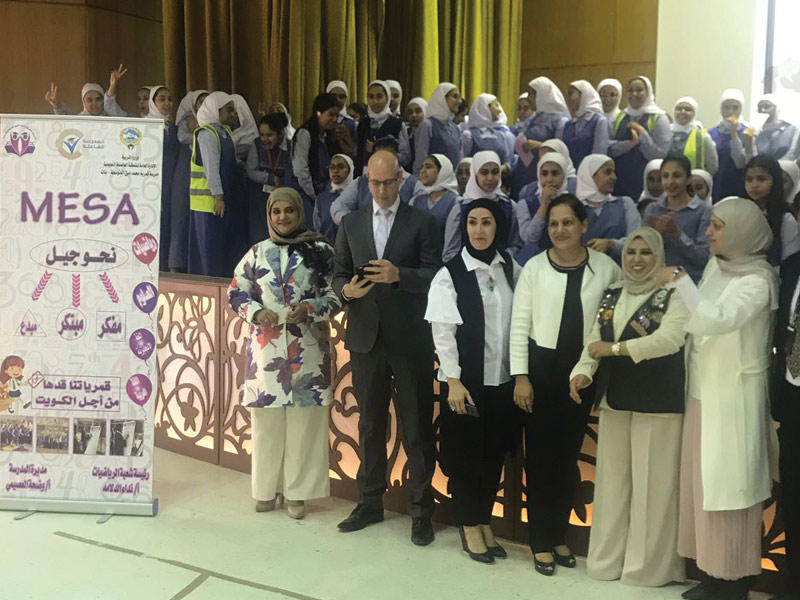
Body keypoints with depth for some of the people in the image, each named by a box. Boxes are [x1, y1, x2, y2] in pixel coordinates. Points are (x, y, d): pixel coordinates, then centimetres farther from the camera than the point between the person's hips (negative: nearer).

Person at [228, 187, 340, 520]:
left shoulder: (321, 250, 4)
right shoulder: (257, 253, 10)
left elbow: (336, 294, 4)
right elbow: (236, 293, 12)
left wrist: (310, 308, -14)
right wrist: (257, 312, -7)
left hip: (308, 351, -1)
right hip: (266, 347, 2)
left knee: (304, 419, 1)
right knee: (267, 420, 6)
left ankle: (297, 492, 13)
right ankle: (266, 489, 21)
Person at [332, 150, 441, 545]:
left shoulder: (422, 224, 1)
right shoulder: (351, 224, 11)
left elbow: (434, 277, -6)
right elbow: (338, 276, 11)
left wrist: (398, 274, -23)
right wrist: (347, 290, -11)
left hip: (410, 339, -3)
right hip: (366, 337, 3)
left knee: (418, 429, 2)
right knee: (369, 425, 13)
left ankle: (421, 511, 13)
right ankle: (370, 503, 26)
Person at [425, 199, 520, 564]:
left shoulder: (510, 269, 6)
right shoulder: (450, 274, -6)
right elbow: (443, 333, -10)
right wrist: (454, 382, -14)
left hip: (503, 380, 4)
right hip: (465, 381, -4)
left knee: (494, 455, 13)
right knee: (465, 455, 7)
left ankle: (485, 522, 29)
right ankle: (469, 527, 23)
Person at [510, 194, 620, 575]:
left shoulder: (605, 267, 0)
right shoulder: (534, 267, -2)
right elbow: (519, 324, -2)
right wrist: (520, 376, -7)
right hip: (540, 367, -2)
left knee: (568, 454, 12)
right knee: (539, 454, 3)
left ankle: (558, 534, 28)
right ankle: (541, 542, 16)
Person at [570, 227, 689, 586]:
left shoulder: (673, 295, -4)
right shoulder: (611, 295, 14)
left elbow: (668, 339, -18)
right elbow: (594, 341, 11)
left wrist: (614, 348, -16)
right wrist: (582, 371, -8)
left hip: (657, 403, -5)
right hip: (614, 400, 6)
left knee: (651, 482, 0)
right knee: (611, 479, 10)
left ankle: (648, 564, 14)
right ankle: (609, 558, 22)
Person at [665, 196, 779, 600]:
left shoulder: (757, 280, -16)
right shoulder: (716, 265, 7)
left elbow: (714, 320, -32)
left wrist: (679, 279, -26)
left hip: (733, 398, -7)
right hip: (702, 392, 7)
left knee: (727, 488, 1)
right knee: (703, 484, 13)